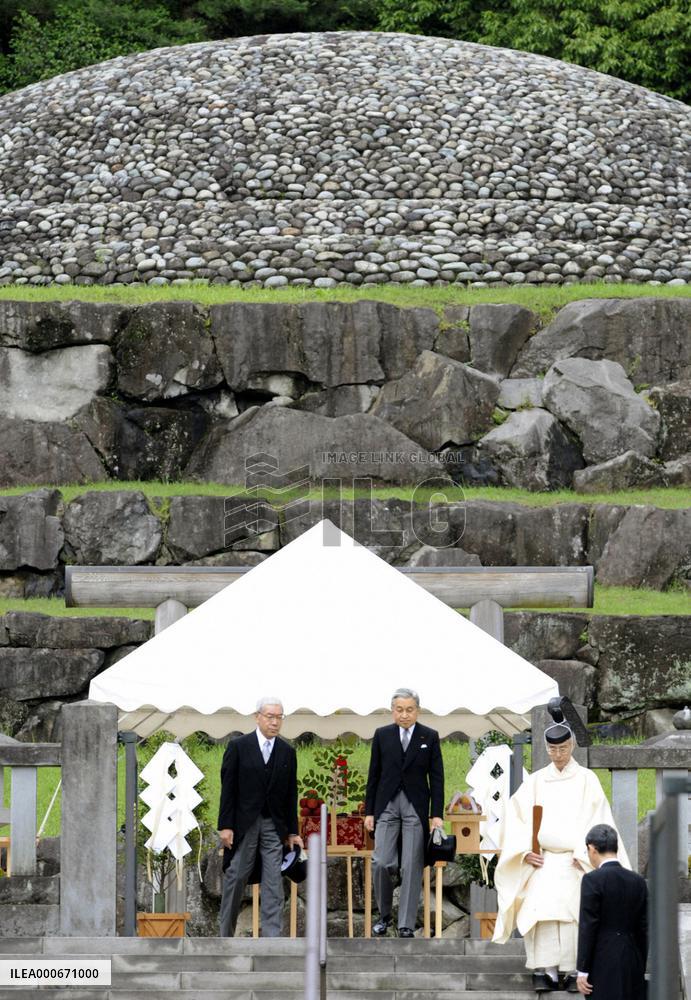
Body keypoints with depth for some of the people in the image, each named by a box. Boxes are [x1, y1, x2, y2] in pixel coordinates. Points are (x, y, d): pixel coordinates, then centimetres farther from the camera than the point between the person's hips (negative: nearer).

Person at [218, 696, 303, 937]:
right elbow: (228, 789, -3)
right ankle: (226, 936, 14)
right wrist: (225, 826, -9)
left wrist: (292, 831, 7)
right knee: (235, 878, 3)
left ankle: (272, 938, -7)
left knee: (273, 883, -4)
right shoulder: (239, 747, -1)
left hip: (274, 826, 2)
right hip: (244, 824, -2)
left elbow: (291, 794, 10)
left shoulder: (287, 752, 8)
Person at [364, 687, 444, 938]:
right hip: (387, 805, 1)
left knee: (412, 867, -3)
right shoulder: (382, 736, 6)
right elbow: (374, 775, 9)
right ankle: (384, 915, 11)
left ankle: (406, 925, 1)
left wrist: (437, 814, -3)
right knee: (381, 863, -9)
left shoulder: (429, 737, 3)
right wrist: (369, 811, 5)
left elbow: (436, 777, 3)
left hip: (416, 807, -1)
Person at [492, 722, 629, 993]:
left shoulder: (586, 780, 7)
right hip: (541, 859, 1)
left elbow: (596, 818, -1)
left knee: (570, 907, -17)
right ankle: (543, 970, -18)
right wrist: (525, 851, -5)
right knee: (541, 906, -18)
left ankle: (571, 971, -13)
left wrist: (582, 855, -11)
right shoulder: (535, 781, 13)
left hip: (574, 861, -1)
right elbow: (516, 816, 8)